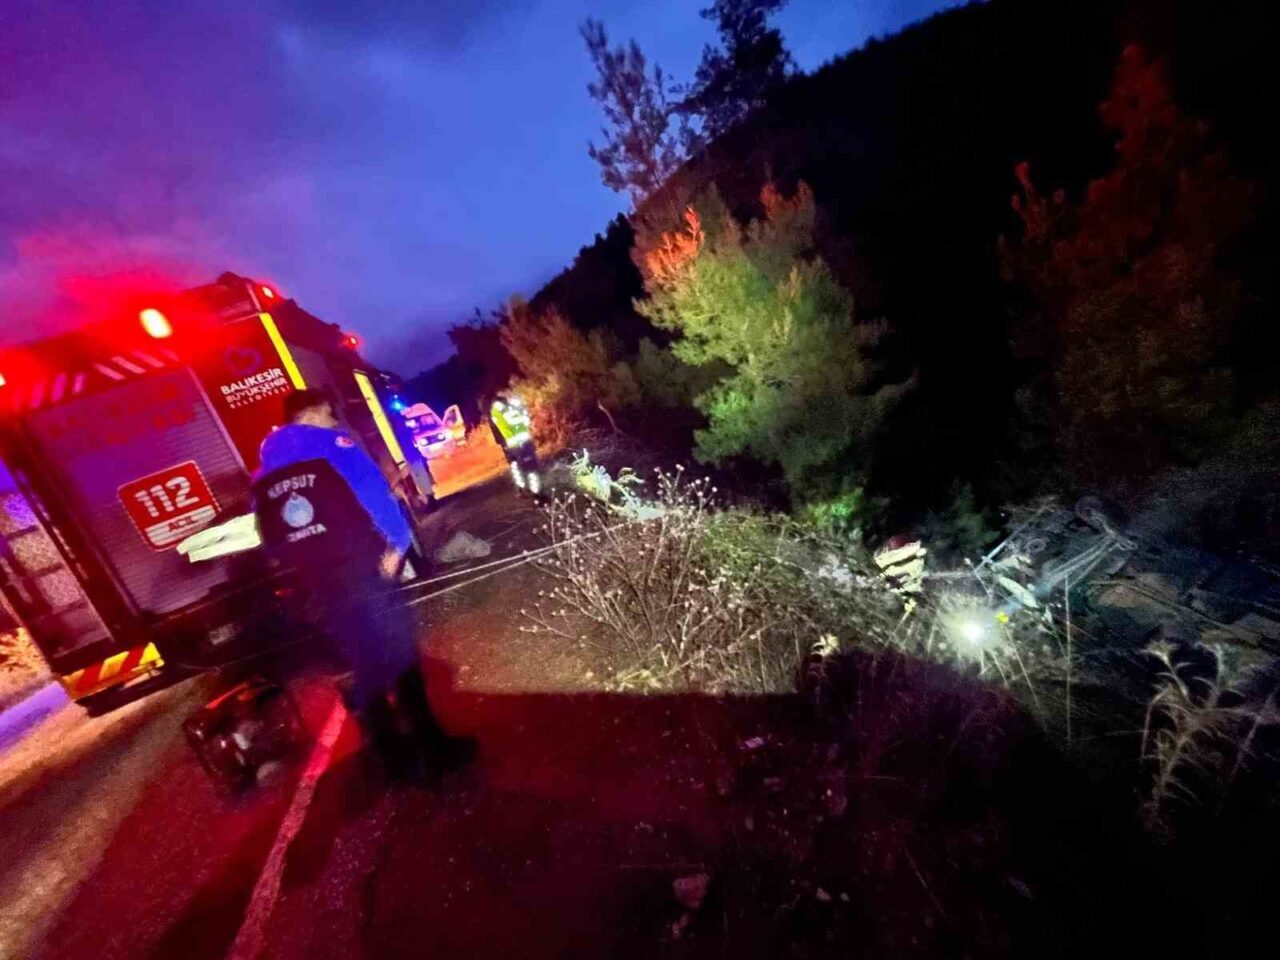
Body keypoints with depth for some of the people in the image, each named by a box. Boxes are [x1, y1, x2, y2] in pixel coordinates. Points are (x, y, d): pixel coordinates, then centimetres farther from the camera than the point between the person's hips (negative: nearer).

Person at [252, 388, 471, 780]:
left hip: (318, 584, 6)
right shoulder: (332, 445, -5)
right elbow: (373, 493, -16)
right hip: (361, 571, -6)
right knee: (399, 658, 3)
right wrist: (395, 542, -8)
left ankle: (395, 753, 27)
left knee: (363, 667, 15)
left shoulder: (264, 477, 14)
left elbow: (271, 538, 15)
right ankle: (431, 744, 10)